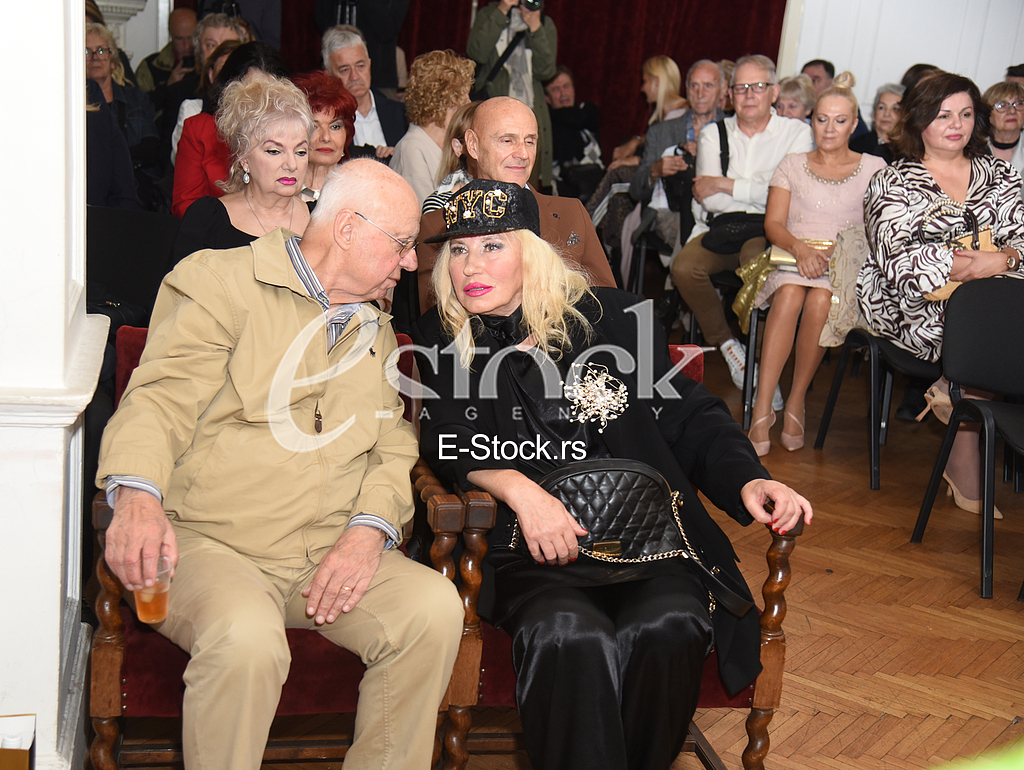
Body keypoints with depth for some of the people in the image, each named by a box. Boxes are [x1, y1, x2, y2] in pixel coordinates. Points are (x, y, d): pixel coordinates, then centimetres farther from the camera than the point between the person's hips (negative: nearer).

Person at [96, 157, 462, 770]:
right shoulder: (221, 282, 3)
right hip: (209, 543, -4)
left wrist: (370, 529, -6)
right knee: (247, 639, -35)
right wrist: (137, 495, -28)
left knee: (435, 606, -21)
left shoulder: (376, 330, 22)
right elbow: (162, 398, -7)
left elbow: (393, 445, 15)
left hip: (331, 556, 5)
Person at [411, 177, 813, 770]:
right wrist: (520, 488, -19)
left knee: (669, 627, -30)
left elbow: (689, 417, 14)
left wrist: (747, 479, -5)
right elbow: (449, 441, 0)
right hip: (525, 550, -1)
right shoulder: (441, 341, 12)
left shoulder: (614, 318, 11)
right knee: (570, 637, -34)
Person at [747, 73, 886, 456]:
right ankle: (761, 410, -37)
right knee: (789, 295, -34)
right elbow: (773, 224, 5)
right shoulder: (792, 165, 16)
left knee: (820, 300, -35)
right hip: (791, 258, 1)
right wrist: (800, 248, -17)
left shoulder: (874, 168, 14)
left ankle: (796, 401, -21)